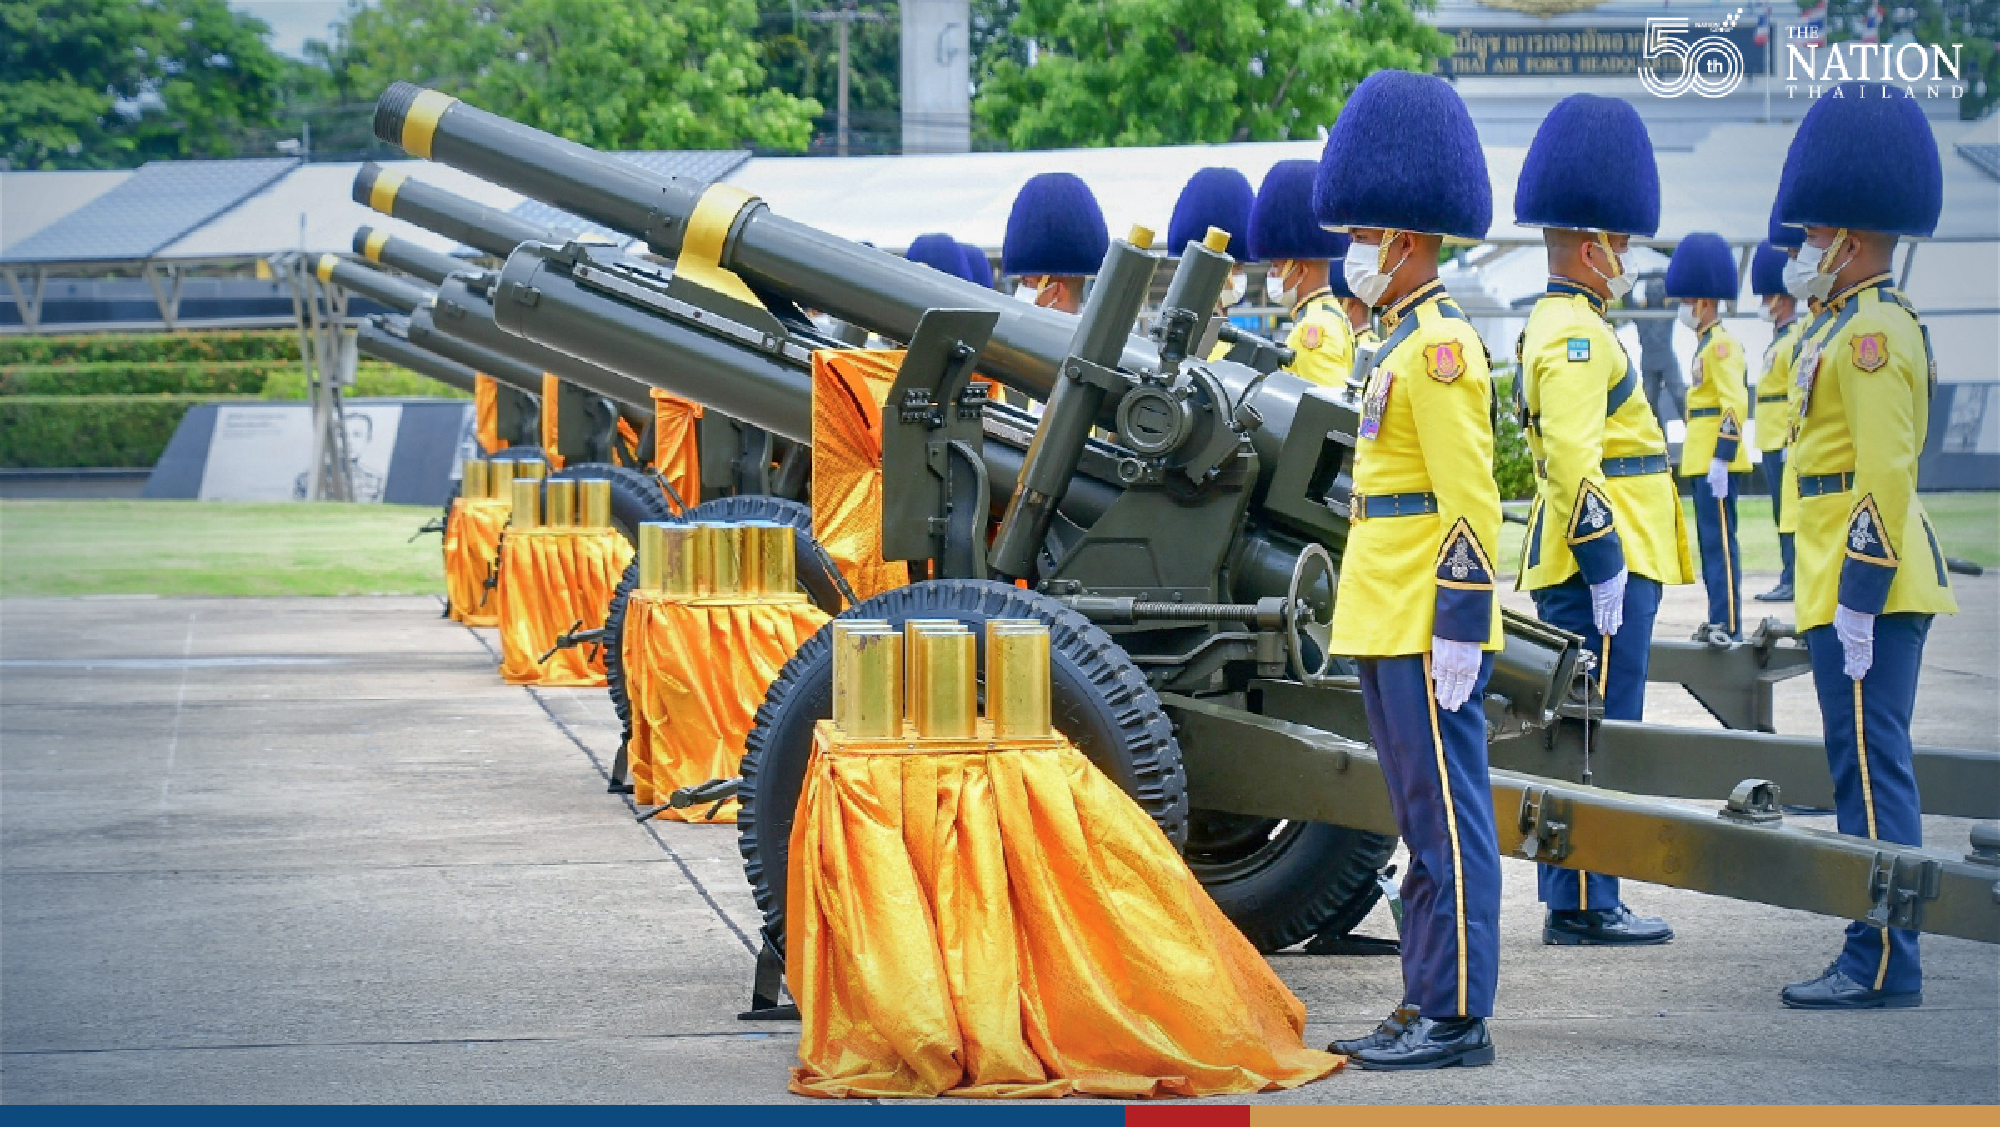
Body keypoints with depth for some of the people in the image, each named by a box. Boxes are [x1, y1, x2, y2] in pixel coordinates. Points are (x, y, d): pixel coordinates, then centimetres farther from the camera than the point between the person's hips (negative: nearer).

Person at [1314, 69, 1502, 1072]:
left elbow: (1471, 500, -18)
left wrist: (1459, 630, -21)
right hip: (1387, 627, 10)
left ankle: (1457, 1018, -4)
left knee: (1447, 819, -6)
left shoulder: (1437, 345, -13)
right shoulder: (1406, 341, 17)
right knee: (1424, 823, 12)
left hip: (1425, 633, -10)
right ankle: (1426, 1008, 17)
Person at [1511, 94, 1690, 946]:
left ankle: (1572, 899, 15)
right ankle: (1585, 905, -6)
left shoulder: (1562, 326, 19)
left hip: (1589, 567, 11)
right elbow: (1572, 460, -24)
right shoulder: (1576, 336, -15)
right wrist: (1605, 561, -23)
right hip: (1602, 565, -11)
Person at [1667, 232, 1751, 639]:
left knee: (1720, 544, -9)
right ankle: (1720, 622, 16)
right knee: (1711, 543, 12)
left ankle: (1729, 628, -8)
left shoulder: (1721, 344, -13)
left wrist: (1721, 458, -25)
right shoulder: (1709, 342, 17)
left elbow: (1736, 404, -21)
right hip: (1704, 462, 10)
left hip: (1716, 462, -10)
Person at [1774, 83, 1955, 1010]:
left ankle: (1885, 967, -6)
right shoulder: (1871, 325, 17)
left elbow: (1887, 475, -21)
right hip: (1879, 585, 10)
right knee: (1871, 769, 12)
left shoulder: (1870, 333, -15)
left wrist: (1858, 599, -22)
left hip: (1866, 591, -10)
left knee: (1870, 769, -8)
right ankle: (1878, 956, 17)